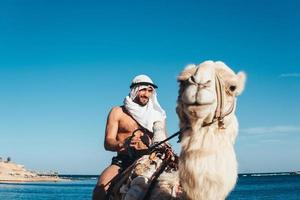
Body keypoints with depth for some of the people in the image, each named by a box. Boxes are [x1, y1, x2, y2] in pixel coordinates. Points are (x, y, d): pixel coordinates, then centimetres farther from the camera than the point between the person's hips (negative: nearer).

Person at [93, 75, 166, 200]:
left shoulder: (157, 114, 19)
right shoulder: (118, 112, 11)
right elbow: (108, 143, 2)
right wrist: (122, 144, -22)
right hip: (123, 161, -2)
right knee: (101, 188, -28)